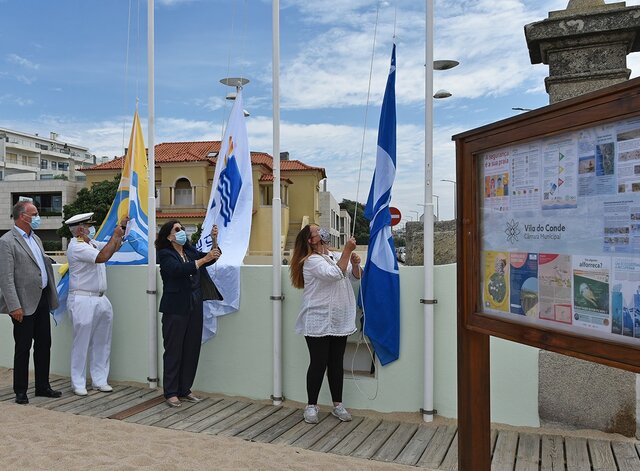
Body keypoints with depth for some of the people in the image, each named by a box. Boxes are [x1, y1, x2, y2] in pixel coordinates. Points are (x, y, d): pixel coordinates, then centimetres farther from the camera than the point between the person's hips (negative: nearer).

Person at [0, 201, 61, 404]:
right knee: (23, 348, 3)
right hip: (25, 304, -8)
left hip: (42, 301, 8)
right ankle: (20, 391, 16)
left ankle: (42, 386, 24)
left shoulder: (36, 239, 15)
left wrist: (51, 296, 16)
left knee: (44, 345, 13)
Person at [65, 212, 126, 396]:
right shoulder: (76, 247, -13)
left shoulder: (91, 243, 14)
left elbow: (113, 248, 24)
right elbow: (103, 257, -24)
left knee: (101, 343, 10)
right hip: (82, 300, -8)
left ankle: (99, 380, 18)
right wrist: (116, 234, -16)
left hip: (100, 299, 9)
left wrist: (121, 229, 12)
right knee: (81, 343, 0)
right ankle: (78, 383, 11)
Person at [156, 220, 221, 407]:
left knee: (192, 350, 9)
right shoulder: (165, 254, -6)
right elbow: (179, 270, -24)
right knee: (173, 351, 1)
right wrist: (204, 259, -30)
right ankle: (171, 393, 11)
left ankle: (185, 390, 20)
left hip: (194, 307, 6)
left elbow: (210, 259, 0)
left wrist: (214, 240, -15)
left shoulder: (190, 251, 12)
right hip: (175, 308, -6)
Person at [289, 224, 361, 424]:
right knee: (318, 364, 0)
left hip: (339, 322, 6)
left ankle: (337, 404, 23)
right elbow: (335, 274, -26)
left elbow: (355, 276, 16)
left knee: (336, 364, 12)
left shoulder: (336, 256, 10)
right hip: (318, 323, -6)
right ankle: (311, 406, 14)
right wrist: (347, 251, -22)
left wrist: (355, 264, -5)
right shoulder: (311, 261, -12)